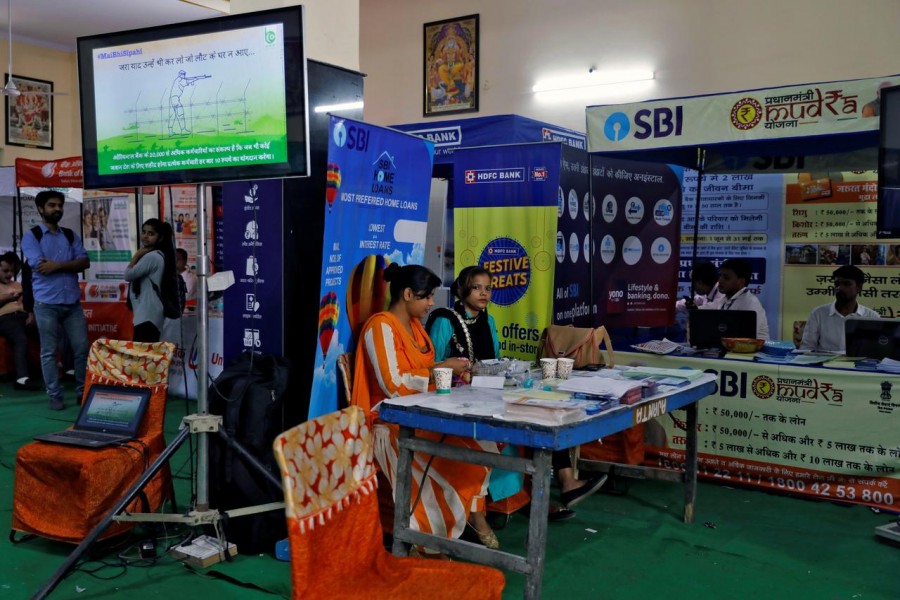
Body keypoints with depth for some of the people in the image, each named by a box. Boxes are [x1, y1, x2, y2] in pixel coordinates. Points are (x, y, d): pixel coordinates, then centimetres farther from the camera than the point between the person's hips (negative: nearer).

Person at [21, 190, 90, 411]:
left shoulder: (71, 235, 13)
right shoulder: (31, 236, 0)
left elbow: (84, 262, -1)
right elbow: (39, 266, -14)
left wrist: (57, 265, -14)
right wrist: (70, 264, -6)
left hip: (73, 303, 4)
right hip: (46, 303, -4)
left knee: (82, 348, 4)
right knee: (49, 352, 2)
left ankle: (83, 392, 14)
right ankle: (54, 395, 10)